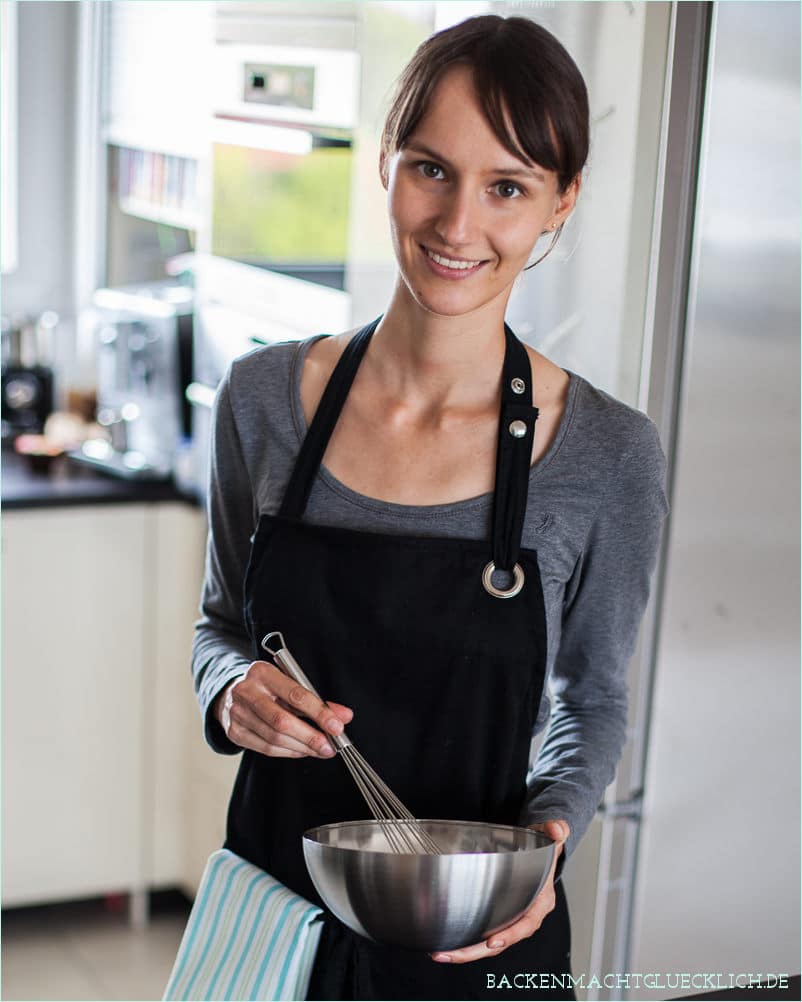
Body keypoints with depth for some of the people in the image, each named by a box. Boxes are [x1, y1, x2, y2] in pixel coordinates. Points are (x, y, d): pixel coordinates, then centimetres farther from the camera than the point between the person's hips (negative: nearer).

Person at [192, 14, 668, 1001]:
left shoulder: (609, 454, -13)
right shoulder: (263, 395, -7)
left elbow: (592, 702, 1)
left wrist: (547, 831, -17)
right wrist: (233, 690, -13)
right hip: (272, 901, 2)